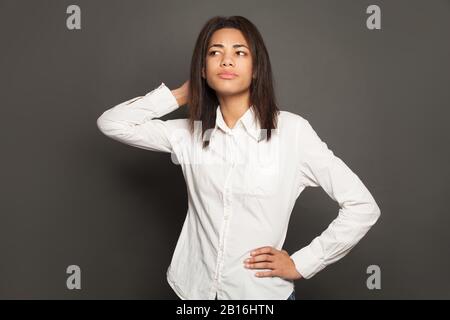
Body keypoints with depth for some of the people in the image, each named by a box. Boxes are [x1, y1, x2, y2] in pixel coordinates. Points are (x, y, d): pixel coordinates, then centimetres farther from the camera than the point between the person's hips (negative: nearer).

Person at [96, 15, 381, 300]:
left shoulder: (292, 130, -12)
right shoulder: (189, 134, -1)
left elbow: (363, 207, -11)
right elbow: (111, 123, -1)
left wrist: (300, 264, -9)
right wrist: (181, 95, -2)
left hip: (264, 292, -3)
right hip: (196, 290, 3)